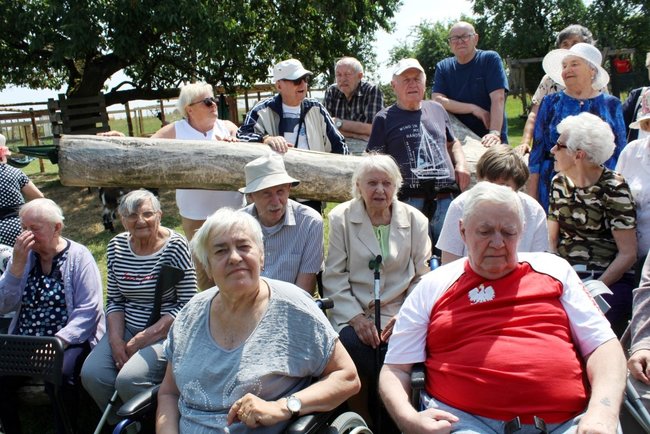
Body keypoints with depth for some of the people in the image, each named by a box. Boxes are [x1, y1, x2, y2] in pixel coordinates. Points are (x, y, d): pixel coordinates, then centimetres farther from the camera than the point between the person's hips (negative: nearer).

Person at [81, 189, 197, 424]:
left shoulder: (175, 246, -11)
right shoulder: (116, 246, 5)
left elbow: (187, 305, -13)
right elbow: (114, 301, 10)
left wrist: (140, 340, -14)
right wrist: (116, 340, -7)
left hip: (165, 332, -5)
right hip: (126, 329, 5)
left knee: (128, 380, -26)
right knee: (91, 375, -17)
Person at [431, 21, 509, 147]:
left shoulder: (490, 59, -1)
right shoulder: (442, 67, 7)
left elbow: (498, 98, -12)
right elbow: (437, 100, -6)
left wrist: (494, 133, -25)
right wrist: (474, 109, -13)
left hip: (488, 141, -2)